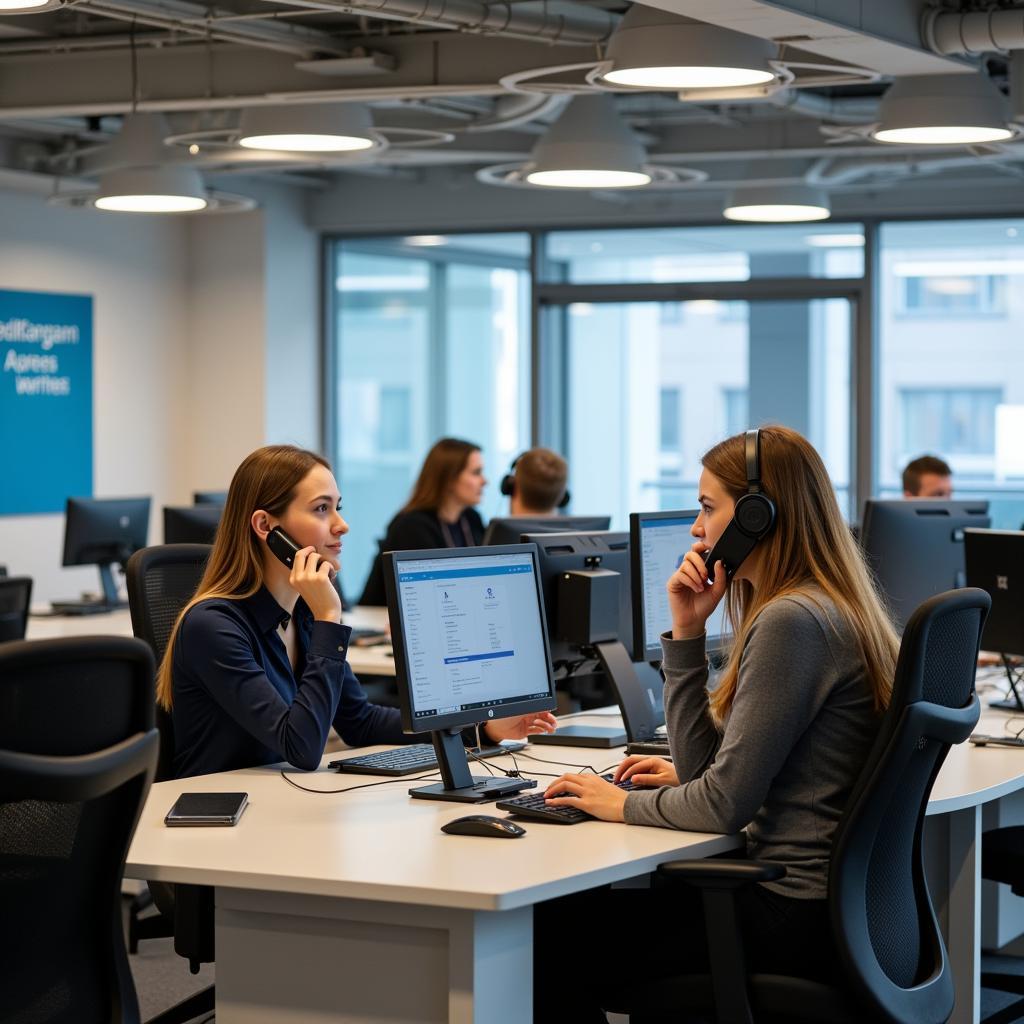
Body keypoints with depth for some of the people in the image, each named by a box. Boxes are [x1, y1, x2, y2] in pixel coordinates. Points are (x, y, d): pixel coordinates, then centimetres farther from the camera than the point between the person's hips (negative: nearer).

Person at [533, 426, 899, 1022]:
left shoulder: (793, 621, -20)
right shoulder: (826, 609, 13)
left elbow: (724, 806, -20)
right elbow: (706, 764, 13)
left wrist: (624, 804, -4)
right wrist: (687, 632, 8)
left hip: (796, 916, -10)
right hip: (821, 899, 10)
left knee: (550, 936, -3)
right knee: (561, 914, 12)